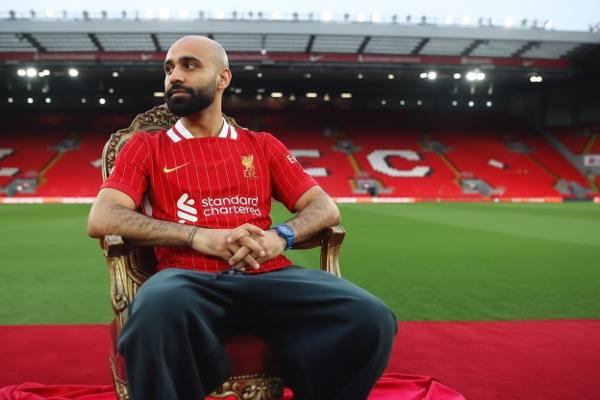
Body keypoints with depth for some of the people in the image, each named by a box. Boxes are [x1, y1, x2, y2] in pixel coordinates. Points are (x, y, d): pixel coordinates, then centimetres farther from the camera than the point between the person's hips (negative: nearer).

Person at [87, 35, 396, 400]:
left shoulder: (263, 145, 21)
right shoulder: (146, 146, 16)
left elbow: (326, 208, 15)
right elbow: (101, 219, 0)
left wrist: (280, 236, -9)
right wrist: (199, 236, -12)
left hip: (268, 276, 2)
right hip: (189, 280, -2)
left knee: (370, 317, -25)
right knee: (156, 311, -40)